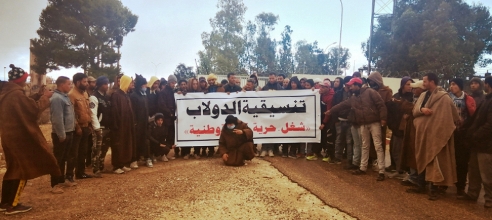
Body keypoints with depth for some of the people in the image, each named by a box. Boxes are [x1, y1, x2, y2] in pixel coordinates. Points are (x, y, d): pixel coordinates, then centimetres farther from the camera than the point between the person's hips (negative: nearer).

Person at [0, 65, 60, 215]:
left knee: (14, 169, 18)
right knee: (23, 170, 1)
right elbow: (34, 109, -19)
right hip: (20, 137, -10)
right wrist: (45, 97, -6)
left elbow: (25, 106, 17)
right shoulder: (16, 94, -20)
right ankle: (13, 205, 5)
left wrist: (38, 95, 12)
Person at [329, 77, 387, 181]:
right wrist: (331, 111, 28)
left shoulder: (370, 92, -9)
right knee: (365, 146, 15)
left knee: (378, 146, -6)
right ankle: (363, 168, 25)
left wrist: (383, 118, -19)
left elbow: (381, 104, -13)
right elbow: (342, 105, 23)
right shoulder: (353, 98, 13)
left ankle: (381, 172, -5)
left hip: (374, 122, -7)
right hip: (363, 125, 7)